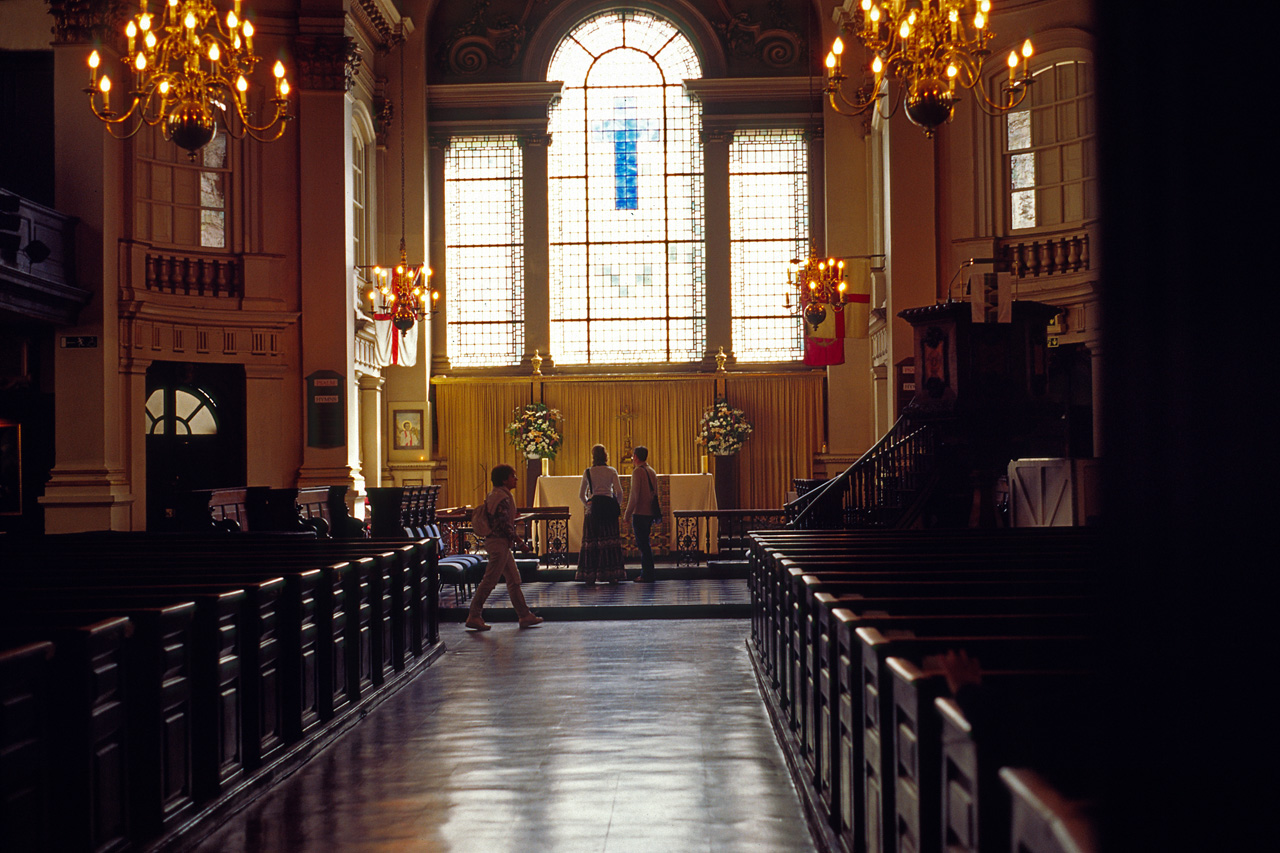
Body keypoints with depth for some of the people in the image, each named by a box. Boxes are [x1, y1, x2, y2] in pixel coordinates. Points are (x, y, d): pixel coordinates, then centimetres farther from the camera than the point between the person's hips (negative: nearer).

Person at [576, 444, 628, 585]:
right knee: (610, 540, 4)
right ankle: (611, 574, 4)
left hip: (594, 508, 0)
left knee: (591, 541, 2)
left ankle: (590, 575, -2)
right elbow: (619, 492, -5)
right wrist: (615, 504, 12)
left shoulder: (587, 472, 2)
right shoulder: (611, 472, 1)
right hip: (609, 507, 0)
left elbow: (581, 495, 4)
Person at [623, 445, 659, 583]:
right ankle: (646, 573, 17)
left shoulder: (637, 471, -11)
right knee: (644, 544, 15)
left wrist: (627, 514, -11)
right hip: (650, 513, 8)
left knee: (643, 544, -6)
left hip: (640, 513, -8)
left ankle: (647, 575, -6)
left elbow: (634, 495, -15)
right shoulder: (652, 471, 14)